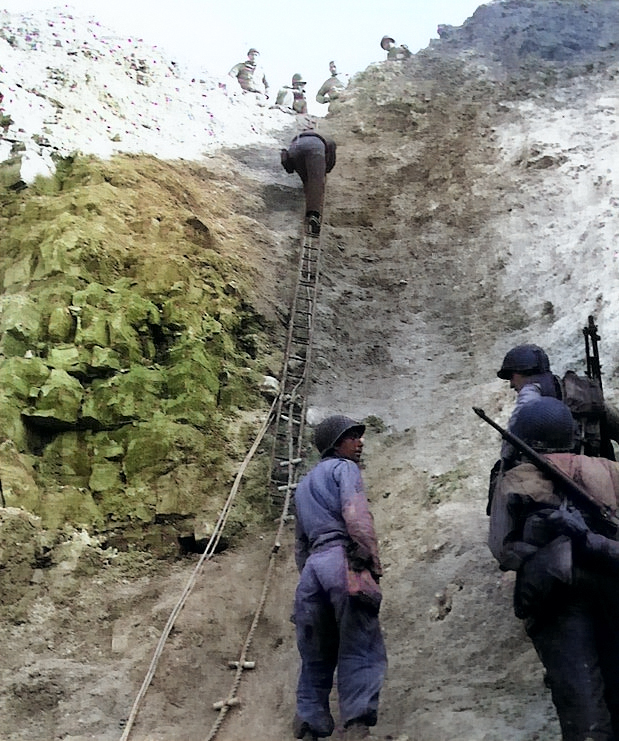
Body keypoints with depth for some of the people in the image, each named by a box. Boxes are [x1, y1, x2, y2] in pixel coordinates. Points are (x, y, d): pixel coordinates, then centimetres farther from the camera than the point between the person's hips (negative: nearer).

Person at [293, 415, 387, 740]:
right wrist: (373, 561, -12)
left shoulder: (304, 484, 31)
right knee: (360, 650, -9)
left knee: (316, 656, 11)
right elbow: (356, 514, -11)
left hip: (311, 566, 7)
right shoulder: (343, 468, 7)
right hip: (342, 560, -7)